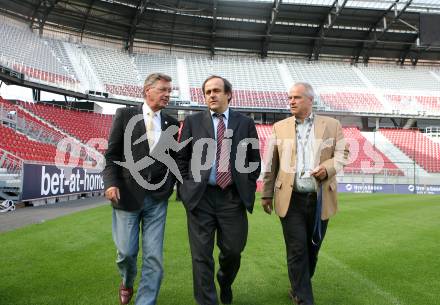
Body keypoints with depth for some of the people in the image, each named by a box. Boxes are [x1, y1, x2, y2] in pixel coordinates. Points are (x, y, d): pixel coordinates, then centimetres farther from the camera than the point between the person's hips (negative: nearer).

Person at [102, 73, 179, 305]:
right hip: (127, 193, -2)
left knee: (154, 257, 0)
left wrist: (171, 184, 1)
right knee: (126, 251, 6)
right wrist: (111, 182, -12)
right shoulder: (125, 115, 2)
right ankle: (127, 282, 39)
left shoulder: (171, 124, 9)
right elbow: (112, 154, 0)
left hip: (157, 197, 2)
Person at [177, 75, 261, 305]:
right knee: (201, 255, 3)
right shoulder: (193, 122, 6)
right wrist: (188, 185, 0)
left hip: (233, 197, 1)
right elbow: (181, 158, 8)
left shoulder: (246, 123, 7)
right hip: (200, 196, 0)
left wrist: (247, 187, 4)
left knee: (233, 250, 9)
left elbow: (255, 160, 11)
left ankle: (225, 284, 42)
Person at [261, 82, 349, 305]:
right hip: (291, 199, -1)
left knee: (312, 249, 13)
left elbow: (342, 153, 7)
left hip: (320, 199, 1)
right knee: (297, 251, -1)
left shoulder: (332, 125, 6)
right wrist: (267, 194, 8)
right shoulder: (279, 127, 7)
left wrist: (328, 168, -15)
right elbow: (271, 164, 8)